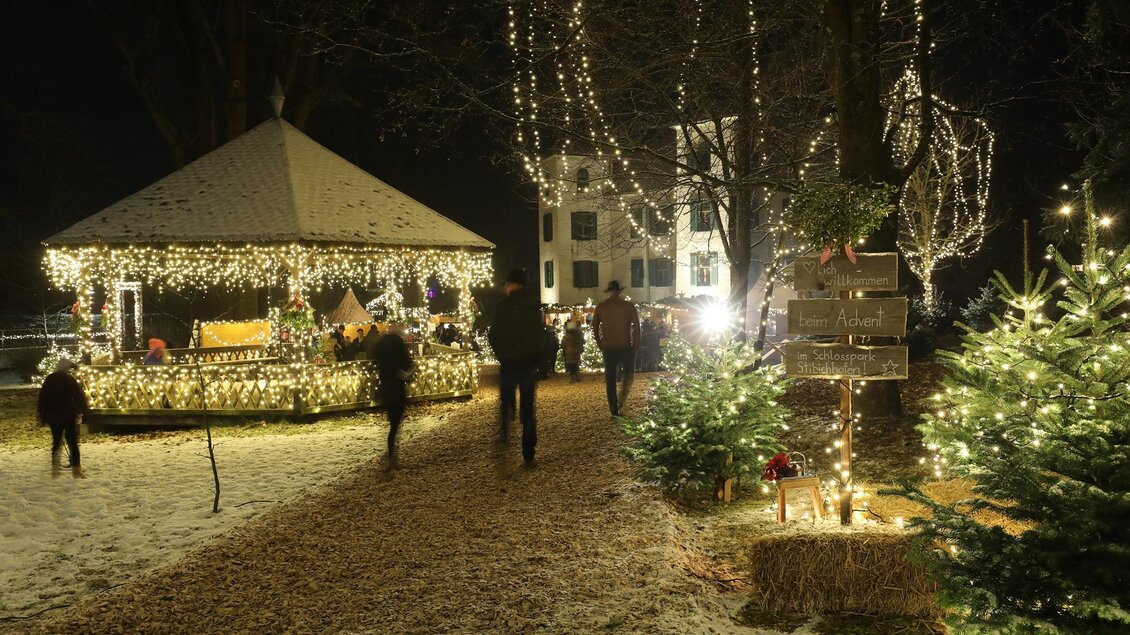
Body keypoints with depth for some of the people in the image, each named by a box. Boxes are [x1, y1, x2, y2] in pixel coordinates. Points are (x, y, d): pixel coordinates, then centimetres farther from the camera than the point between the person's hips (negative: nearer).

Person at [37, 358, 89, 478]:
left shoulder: (49, 380, 6)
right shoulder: (70, 380, -9)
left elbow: (42, 400, 8)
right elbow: (79, 397, -8)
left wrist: (42, 417, 14)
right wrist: (85, 409, 7)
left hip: (53, 417, 4)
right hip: (69, 417, -4)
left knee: (56, 442, 15)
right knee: (73, 443, -1)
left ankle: (55, 466, 8)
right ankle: (76, 468, -4)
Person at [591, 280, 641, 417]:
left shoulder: (600, 307, 3)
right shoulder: (628, 306, -3)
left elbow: (594, 328, 4)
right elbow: (636, 327, -8)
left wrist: (600, 345, 12)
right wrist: (636, 345, 0)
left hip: (608, 348, 2)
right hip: (626, 347, -2)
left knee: (610, 379, 9)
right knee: (629, 374, 15)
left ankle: (614, 410, 9)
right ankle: (621, 403, -3)